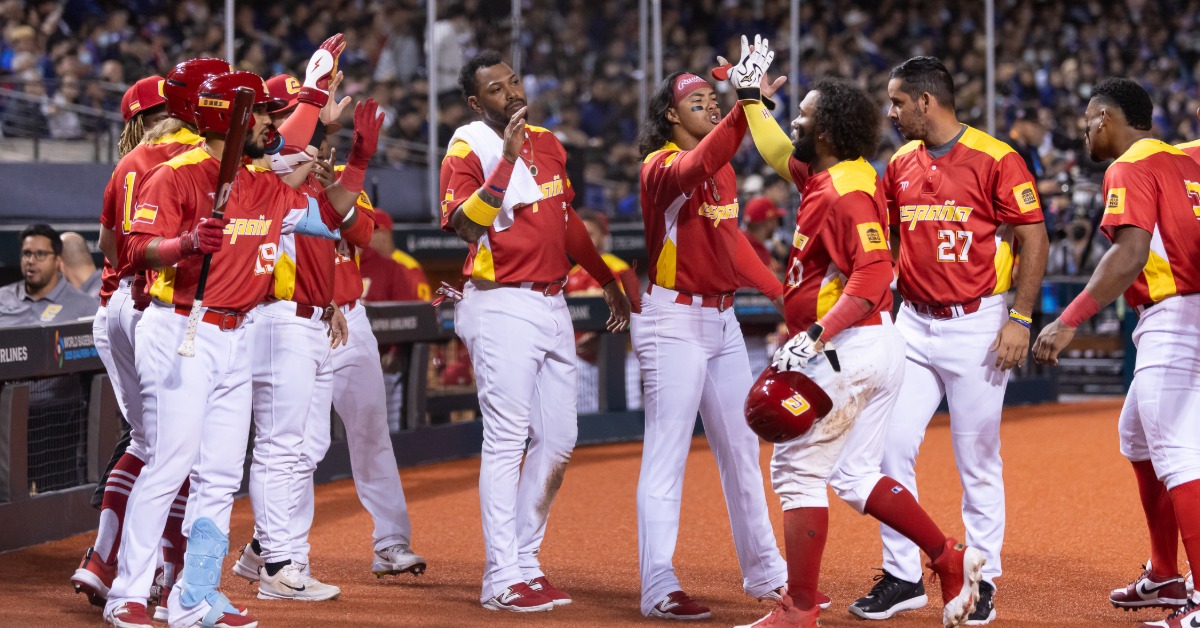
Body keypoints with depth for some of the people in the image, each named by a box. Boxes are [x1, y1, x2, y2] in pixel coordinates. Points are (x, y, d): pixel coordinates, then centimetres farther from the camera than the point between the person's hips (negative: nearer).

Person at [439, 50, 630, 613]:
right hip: (501, 307, -7)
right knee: (506, 440, -9)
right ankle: (501, 581, -7)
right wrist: (507, 159, -28)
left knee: (558, 440, 8)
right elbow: (466, 224, -24)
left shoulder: (546, 142, 13)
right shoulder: (468, 150, -8)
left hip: (551, 306, 8)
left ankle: (525, 563, 18)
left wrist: (606, 280, 27)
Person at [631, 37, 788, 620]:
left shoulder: (723, 168, 14)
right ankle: (659, 589, -7)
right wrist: (744, 110, -47)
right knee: (667, 455, -8)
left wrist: (782, 292, 12)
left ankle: (765, 573, 25)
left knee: (741, 448, 15)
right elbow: (691, 171, -37)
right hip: (673, 320, -9)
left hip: (722, 319, 9)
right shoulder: (662, 165, -13)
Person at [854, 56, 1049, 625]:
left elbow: (1034, 240, -10)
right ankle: (901, 577, 10)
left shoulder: (995, 160, -10)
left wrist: (1019, 321, -15)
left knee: (977, 460, 1)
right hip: (914, 325, 6)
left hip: (977, 325, -6)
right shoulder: (900, 165, 9)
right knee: (891, 446, 1)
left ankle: (981, 581, 12)